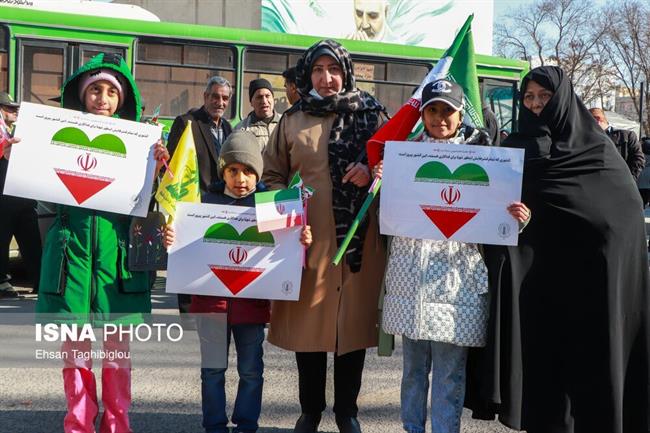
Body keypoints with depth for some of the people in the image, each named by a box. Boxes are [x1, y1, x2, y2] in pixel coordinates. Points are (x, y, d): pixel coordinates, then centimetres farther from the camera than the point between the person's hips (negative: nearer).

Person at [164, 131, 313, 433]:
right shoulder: (208, 201, 2)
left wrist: (302, 241, -17)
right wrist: (172, 240, -16)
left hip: (252, 300, 0)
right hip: (211, 297, 0)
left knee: (251, 369, 9)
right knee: (213, 369, 9)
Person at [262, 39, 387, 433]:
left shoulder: (369, 114, 7)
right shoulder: (293, 121, 11)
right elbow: (272, 175, 14)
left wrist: (371, 171, -12)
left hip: (358, 238, -1)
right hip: (308, 238, 1)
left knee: (353, 319, 6)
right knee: (308, 321, 6)